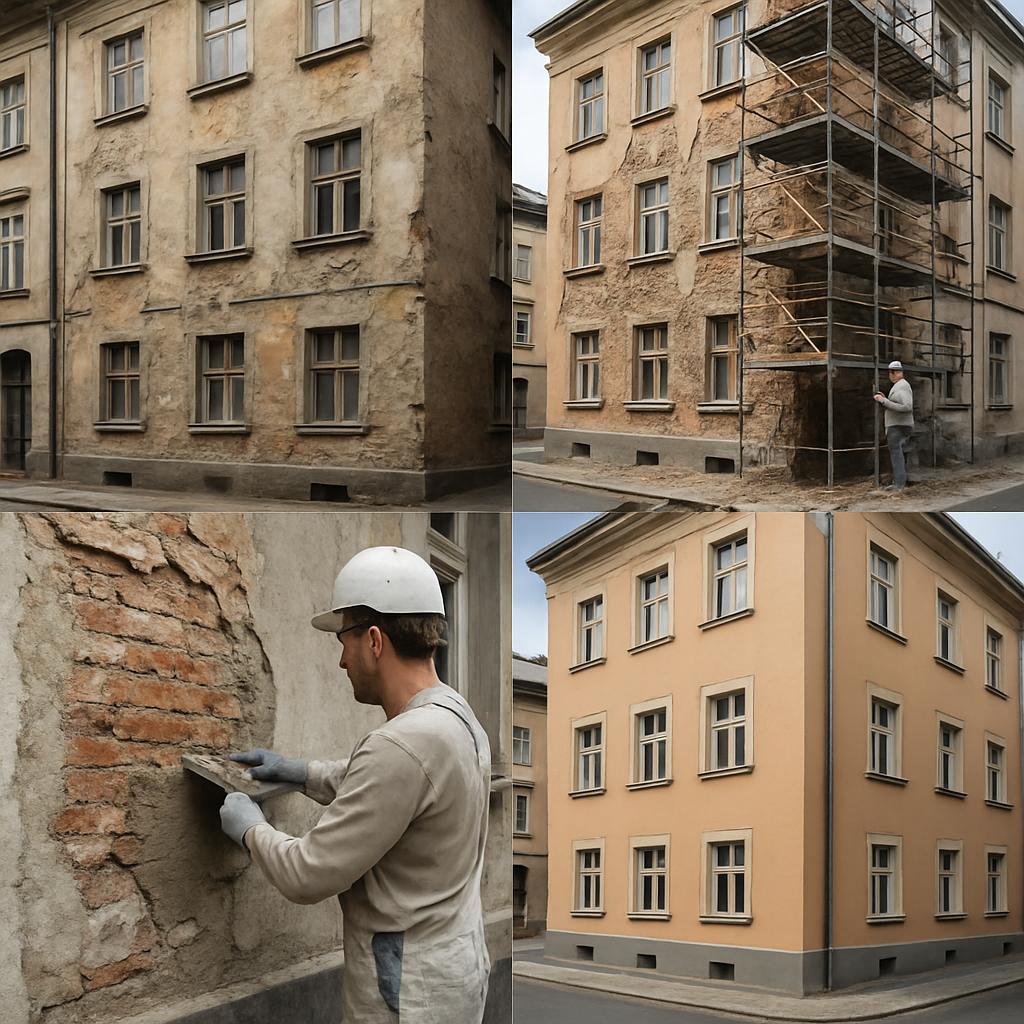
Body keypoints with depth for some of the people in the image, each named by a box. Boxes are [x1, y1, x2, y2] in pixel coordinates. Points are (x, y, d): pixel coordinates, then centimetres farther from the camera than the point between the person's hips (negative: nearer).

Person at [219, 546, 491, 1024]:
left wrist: (250, 828, -3)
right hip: (454, 962, 9)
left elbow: (307, 876, -21)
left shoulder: (401, 746, -27)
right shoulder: (456, 714, 3)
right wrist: (298, 770, 23)